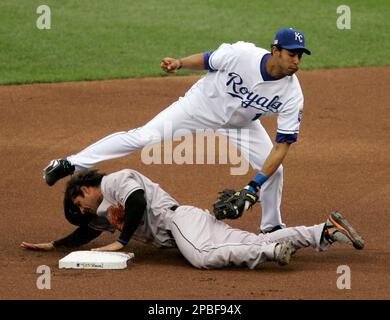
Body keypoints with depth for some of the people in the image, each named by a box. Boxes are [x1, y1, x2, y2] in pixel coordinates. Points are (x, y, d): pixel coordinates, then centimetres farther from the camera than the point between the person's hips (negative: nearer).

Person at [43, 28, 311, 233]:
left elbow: (283, 144, -25)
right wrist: (180, 63, -30)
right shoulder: (241, 54, -33)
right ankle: (72, 164, -5)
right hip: (203, 104, -3)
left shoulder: (292, 94, -28)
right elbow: (207, 60, -11)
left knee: (273, 170, -7)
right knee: (143, 136, -12)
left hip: (242, 123, 3)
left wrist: (256, 185, -33)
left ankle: (272, 228, 20)